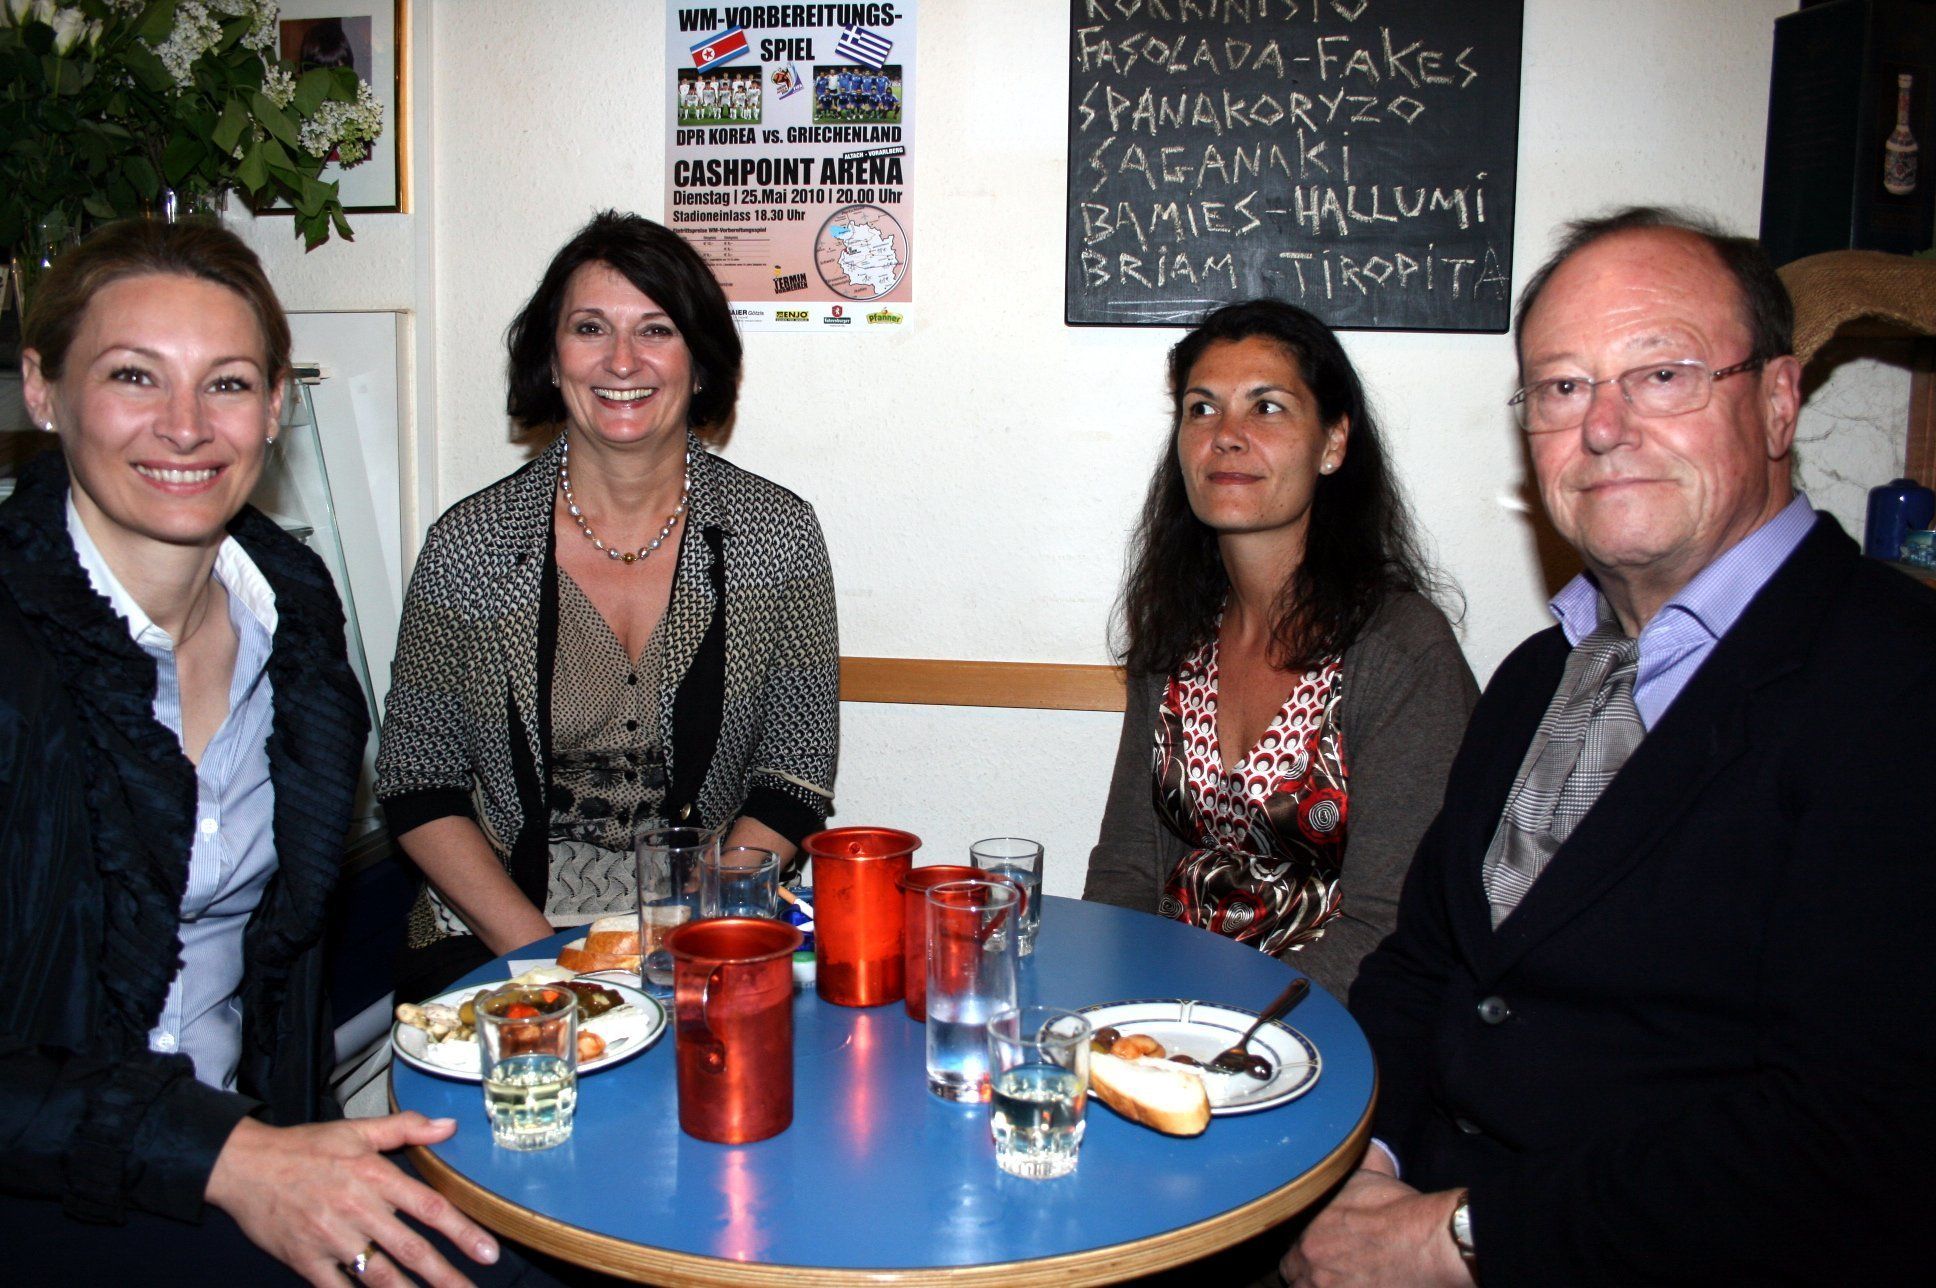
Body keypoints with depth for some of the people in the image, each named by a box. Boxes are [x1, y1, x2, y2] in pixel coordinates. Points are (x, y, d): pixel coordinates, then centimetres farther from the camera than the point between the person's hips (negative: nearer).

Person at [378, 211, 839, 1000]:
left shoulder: (778, 536, -1)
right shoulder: (470, 544, -1)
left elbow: (793, 782, 0)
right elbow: (418, 787, 3)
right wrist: (542, 954, -10)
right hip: (496, 940, 0)